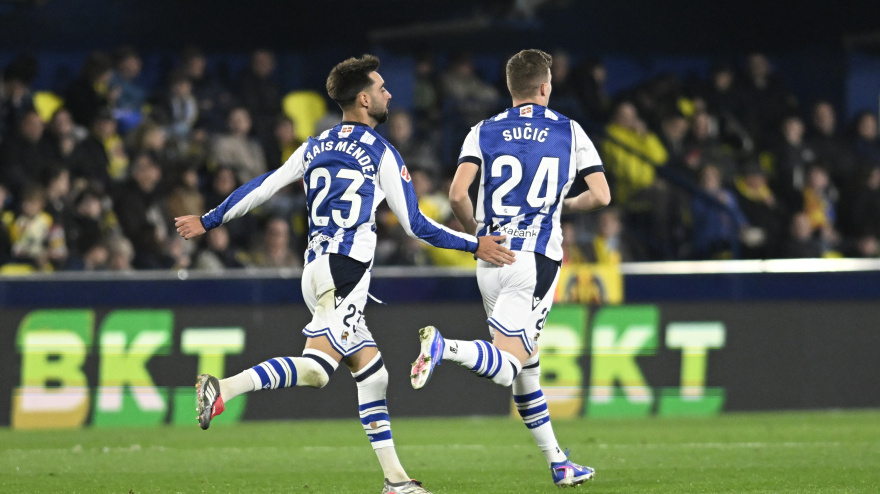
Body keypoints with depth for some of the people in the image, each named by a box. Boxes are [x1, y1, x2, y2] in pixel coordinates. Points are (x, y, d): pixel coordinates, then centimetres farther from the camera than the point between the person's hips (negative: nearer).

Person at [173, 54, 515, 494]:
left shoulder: (316, 146, 15)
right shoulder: (382, 154, -3)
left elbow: (262, 187, 16)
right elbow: (415, 225, -1)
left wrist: (208, 222, 25)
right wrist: (474, 245, 6)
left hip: (315, 270, 8)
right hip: (345, 268, -8)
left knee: (371, 372, 12)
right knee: (315, 369, -17)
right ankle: (224, 389, -34)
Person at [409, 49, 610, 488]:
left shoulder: (483, 133, 7)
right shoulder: (570, 133, 6)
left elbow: (457, 194, -6)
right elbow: (601, 196, 2)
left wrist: (476, 234, 12)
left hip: (491, 258, 4)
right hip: (536, 259, -4)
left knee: (526, 370, 16)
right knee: (508, 367, -12)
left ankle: (557, 463, 19)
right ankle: (445, 347, -40)